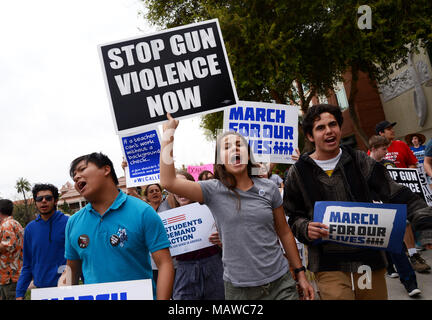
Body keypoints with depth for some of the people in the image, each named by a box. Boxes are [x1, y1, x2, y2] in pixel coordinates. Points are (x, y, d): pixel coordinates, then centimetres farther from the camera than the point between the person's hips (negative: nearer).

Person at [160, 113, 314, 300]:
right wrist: (168, 135, -16)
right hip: (239, 289, -1)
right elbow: (168, 182, -19)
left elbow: (284, 233, 10)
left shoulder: (269, 189, 2)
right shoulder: (213, 191, -6)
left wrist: (300, 274, 10)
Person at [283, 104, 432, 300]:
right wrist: (306, 229, -14)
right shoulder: (299, 172, 1)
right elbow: (291, 216, 7)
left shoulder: (359, 161, 4)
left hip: (370, 261, 2)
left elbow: (398, 196, 3)